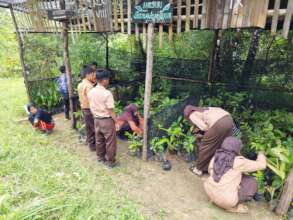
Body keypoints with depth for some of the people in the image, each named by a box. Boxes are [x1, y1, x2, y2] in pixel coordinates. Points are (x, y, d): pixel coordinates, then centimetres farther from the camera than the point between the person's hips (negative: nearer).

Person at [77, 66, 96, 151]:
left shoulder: (80, 85, 7)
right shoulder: (89, 86, -22)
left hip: (83, 108, 9)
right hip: (90, 109, -9)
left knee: (88, 127, 18)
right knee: (93, 128, 4)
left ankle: (90, 142, 29)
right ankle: (93, 145, 14)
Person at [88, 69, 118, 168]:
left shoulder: (91, 92, -1)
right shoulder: (107, 93, -22)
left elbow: (91, 108, 8)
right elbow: (110, 111, -19)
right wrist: (116, 121, -9)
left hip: (97, 120, 7)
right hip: (107, 120, -7)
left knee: (99, 140, 21)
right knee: (110, 142, 8)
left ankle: (100, 158, 38)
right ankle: (110, 161, 21)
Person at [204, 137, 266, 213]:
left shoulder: (216, 157, 0)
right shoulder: (239, 162, -14)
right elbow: (261, 165, -3)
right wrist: (261, 155, 18)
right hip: (226, 200, -6)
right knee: (252, 182, 10)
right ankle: (231, 206, 7)